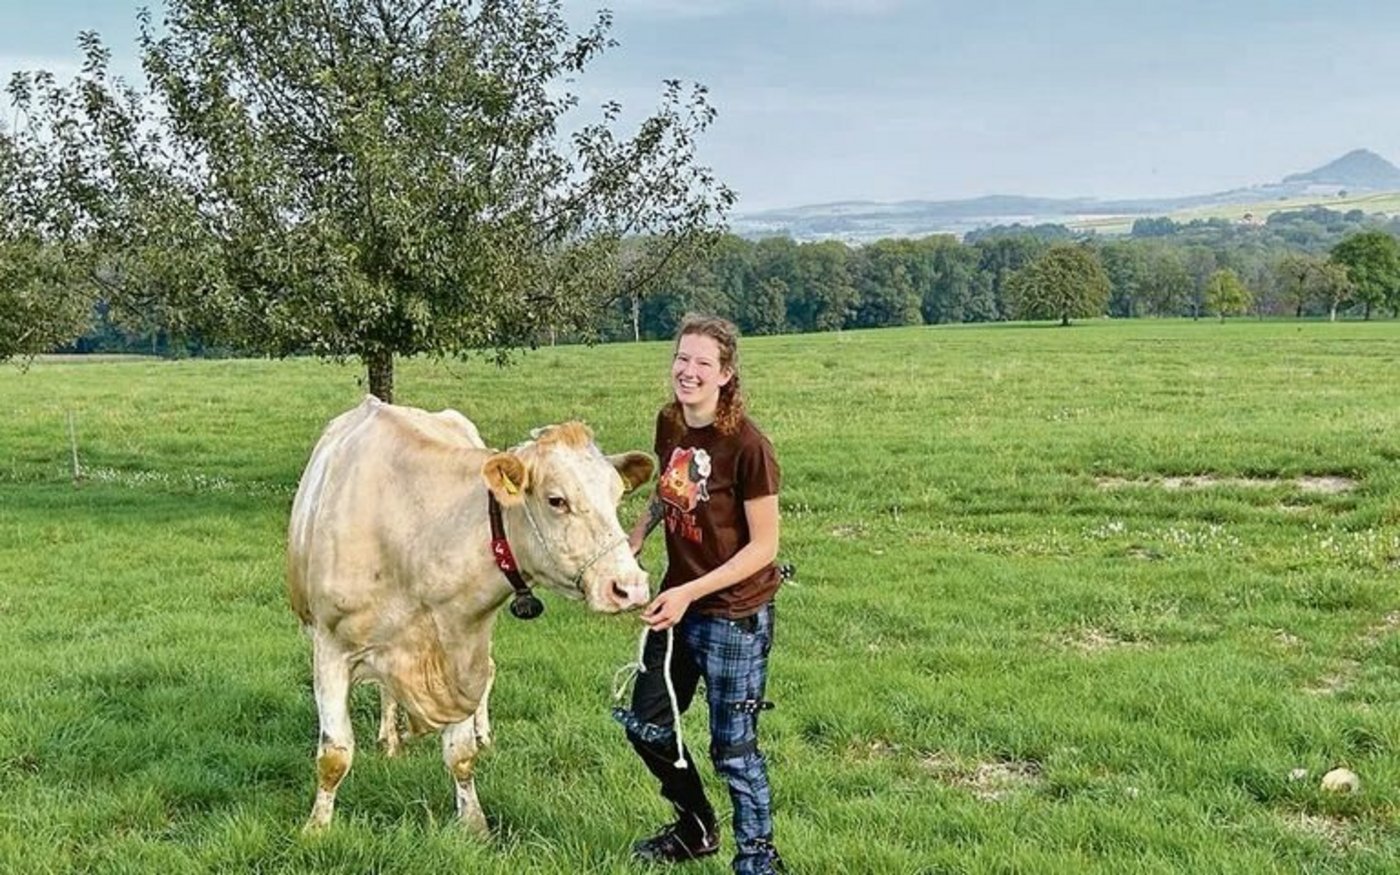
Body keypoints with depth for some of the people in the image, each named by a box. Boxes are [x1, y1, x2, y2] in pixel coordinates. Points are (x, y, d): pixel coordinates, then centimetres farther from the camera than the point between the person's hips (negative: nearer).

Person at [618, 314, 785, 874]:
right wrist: (632, 541, 0)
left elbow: (763, 546, -18)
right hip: (677, 603, 8)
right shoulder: (669, 425, -1)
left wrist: (689, 593, -23)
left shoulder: (747, 446, -21)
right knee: (645, 725, 18)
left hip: (735, 615, -7)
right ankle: (696, 829, 41)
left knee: (733, 747, 2)